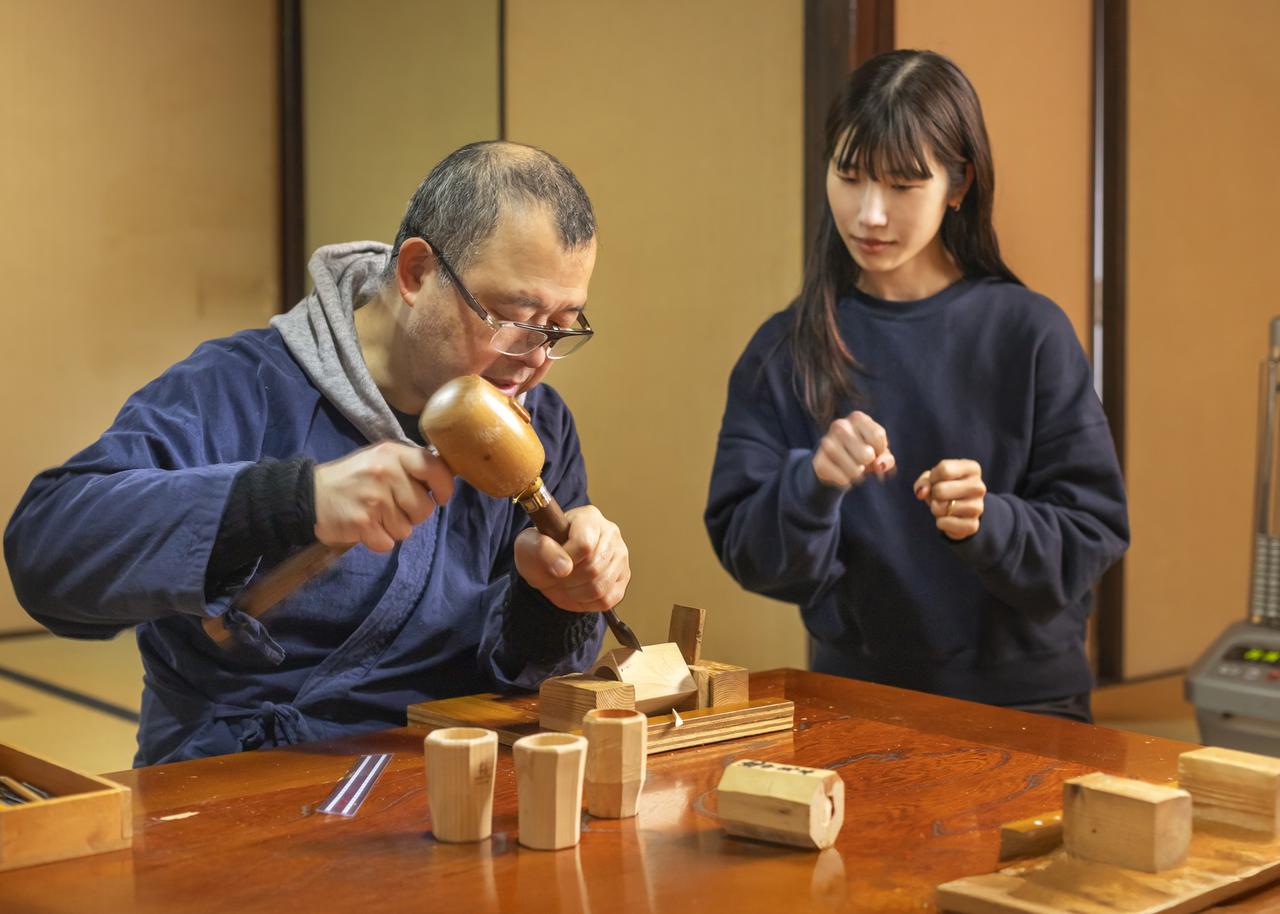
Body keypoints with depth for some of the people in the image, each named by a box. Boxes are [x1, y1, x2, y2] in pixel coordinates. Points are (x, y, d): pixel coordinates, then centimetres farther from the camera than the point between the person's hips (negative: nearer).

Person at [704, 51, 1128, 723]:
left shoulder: (1029, 333, -2)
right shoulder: (785, 349, 3)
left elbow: (1093, 533, -2)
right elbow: (748, 555, -2)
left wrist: (989, 522, -20)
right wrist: (812, 483, -20)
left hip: (1021, 696, -2)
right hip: (854, 688, 2)